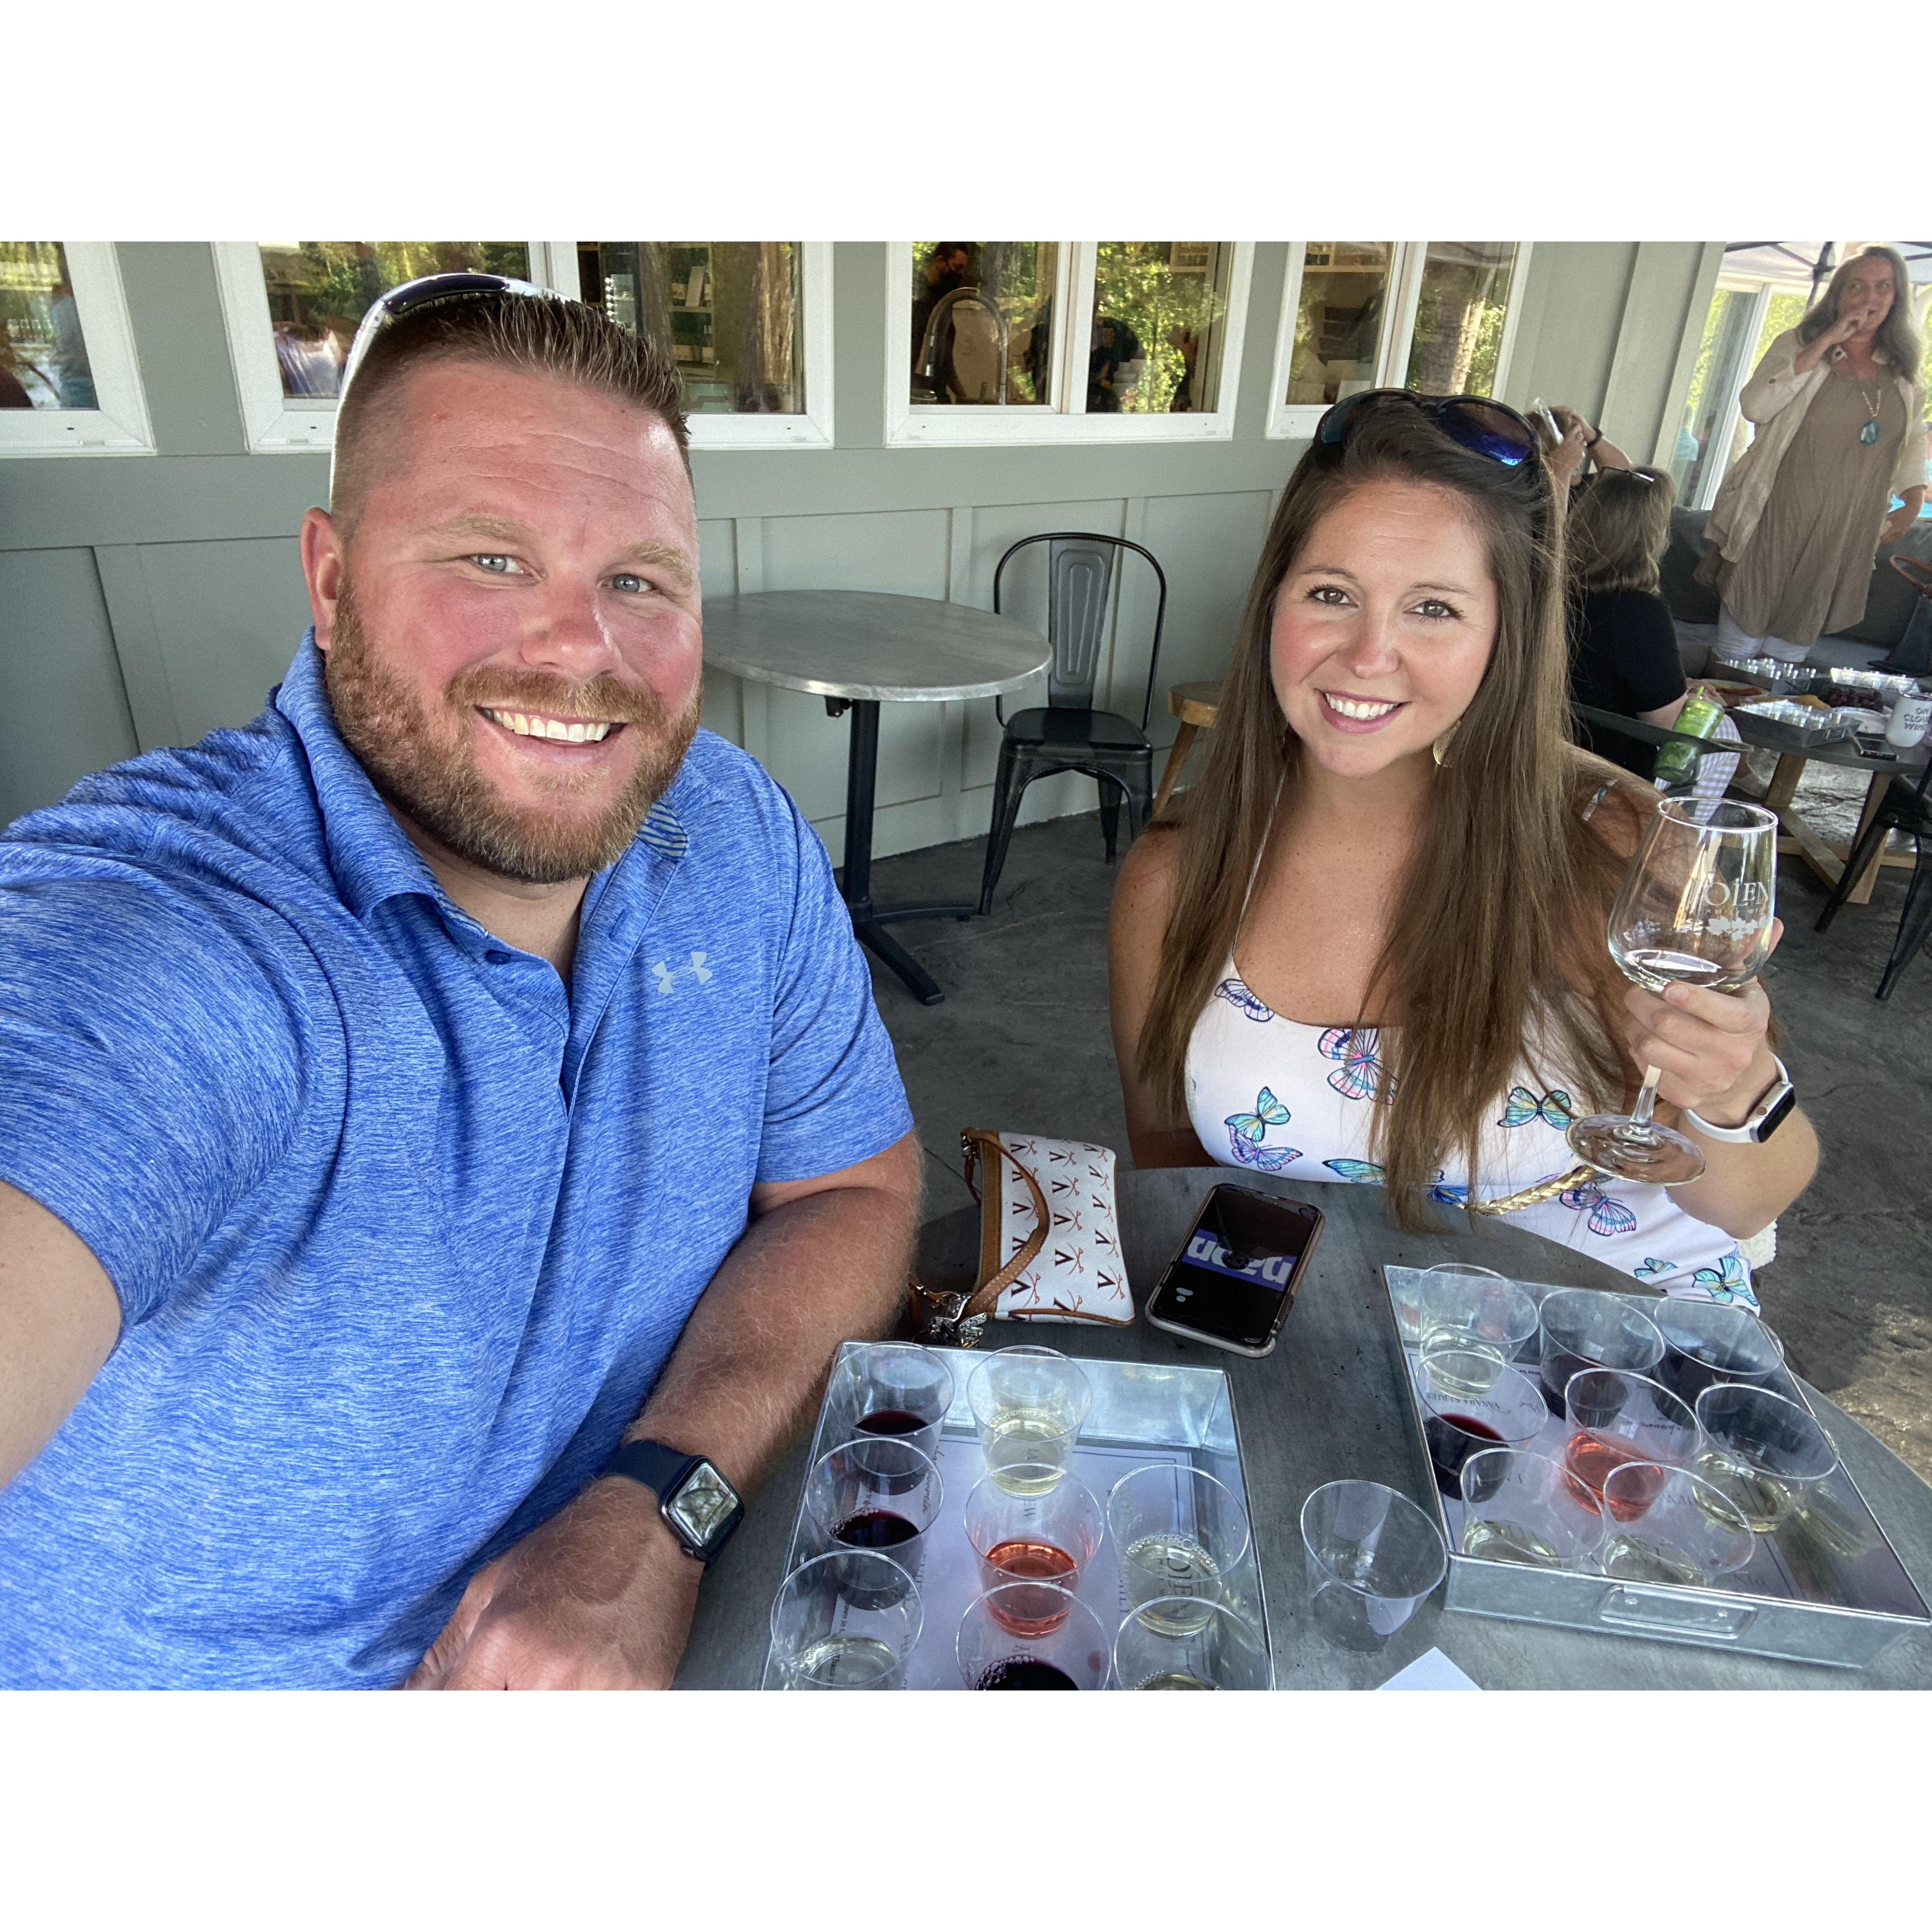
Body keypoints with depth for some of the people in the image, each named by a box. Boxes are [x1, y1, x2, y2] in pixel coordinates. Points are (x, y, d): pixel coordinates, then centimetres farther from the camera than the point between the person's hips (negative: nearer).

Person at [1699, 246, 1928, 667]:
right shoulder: (1799, 344, 0)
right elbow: (1754, 407, -18)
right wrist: (1825, 342, -18)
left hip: (1846, 535, 4)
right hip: (1775, 522, -3)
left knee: (1791, 652, 10)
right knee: (1740, 645, 0)